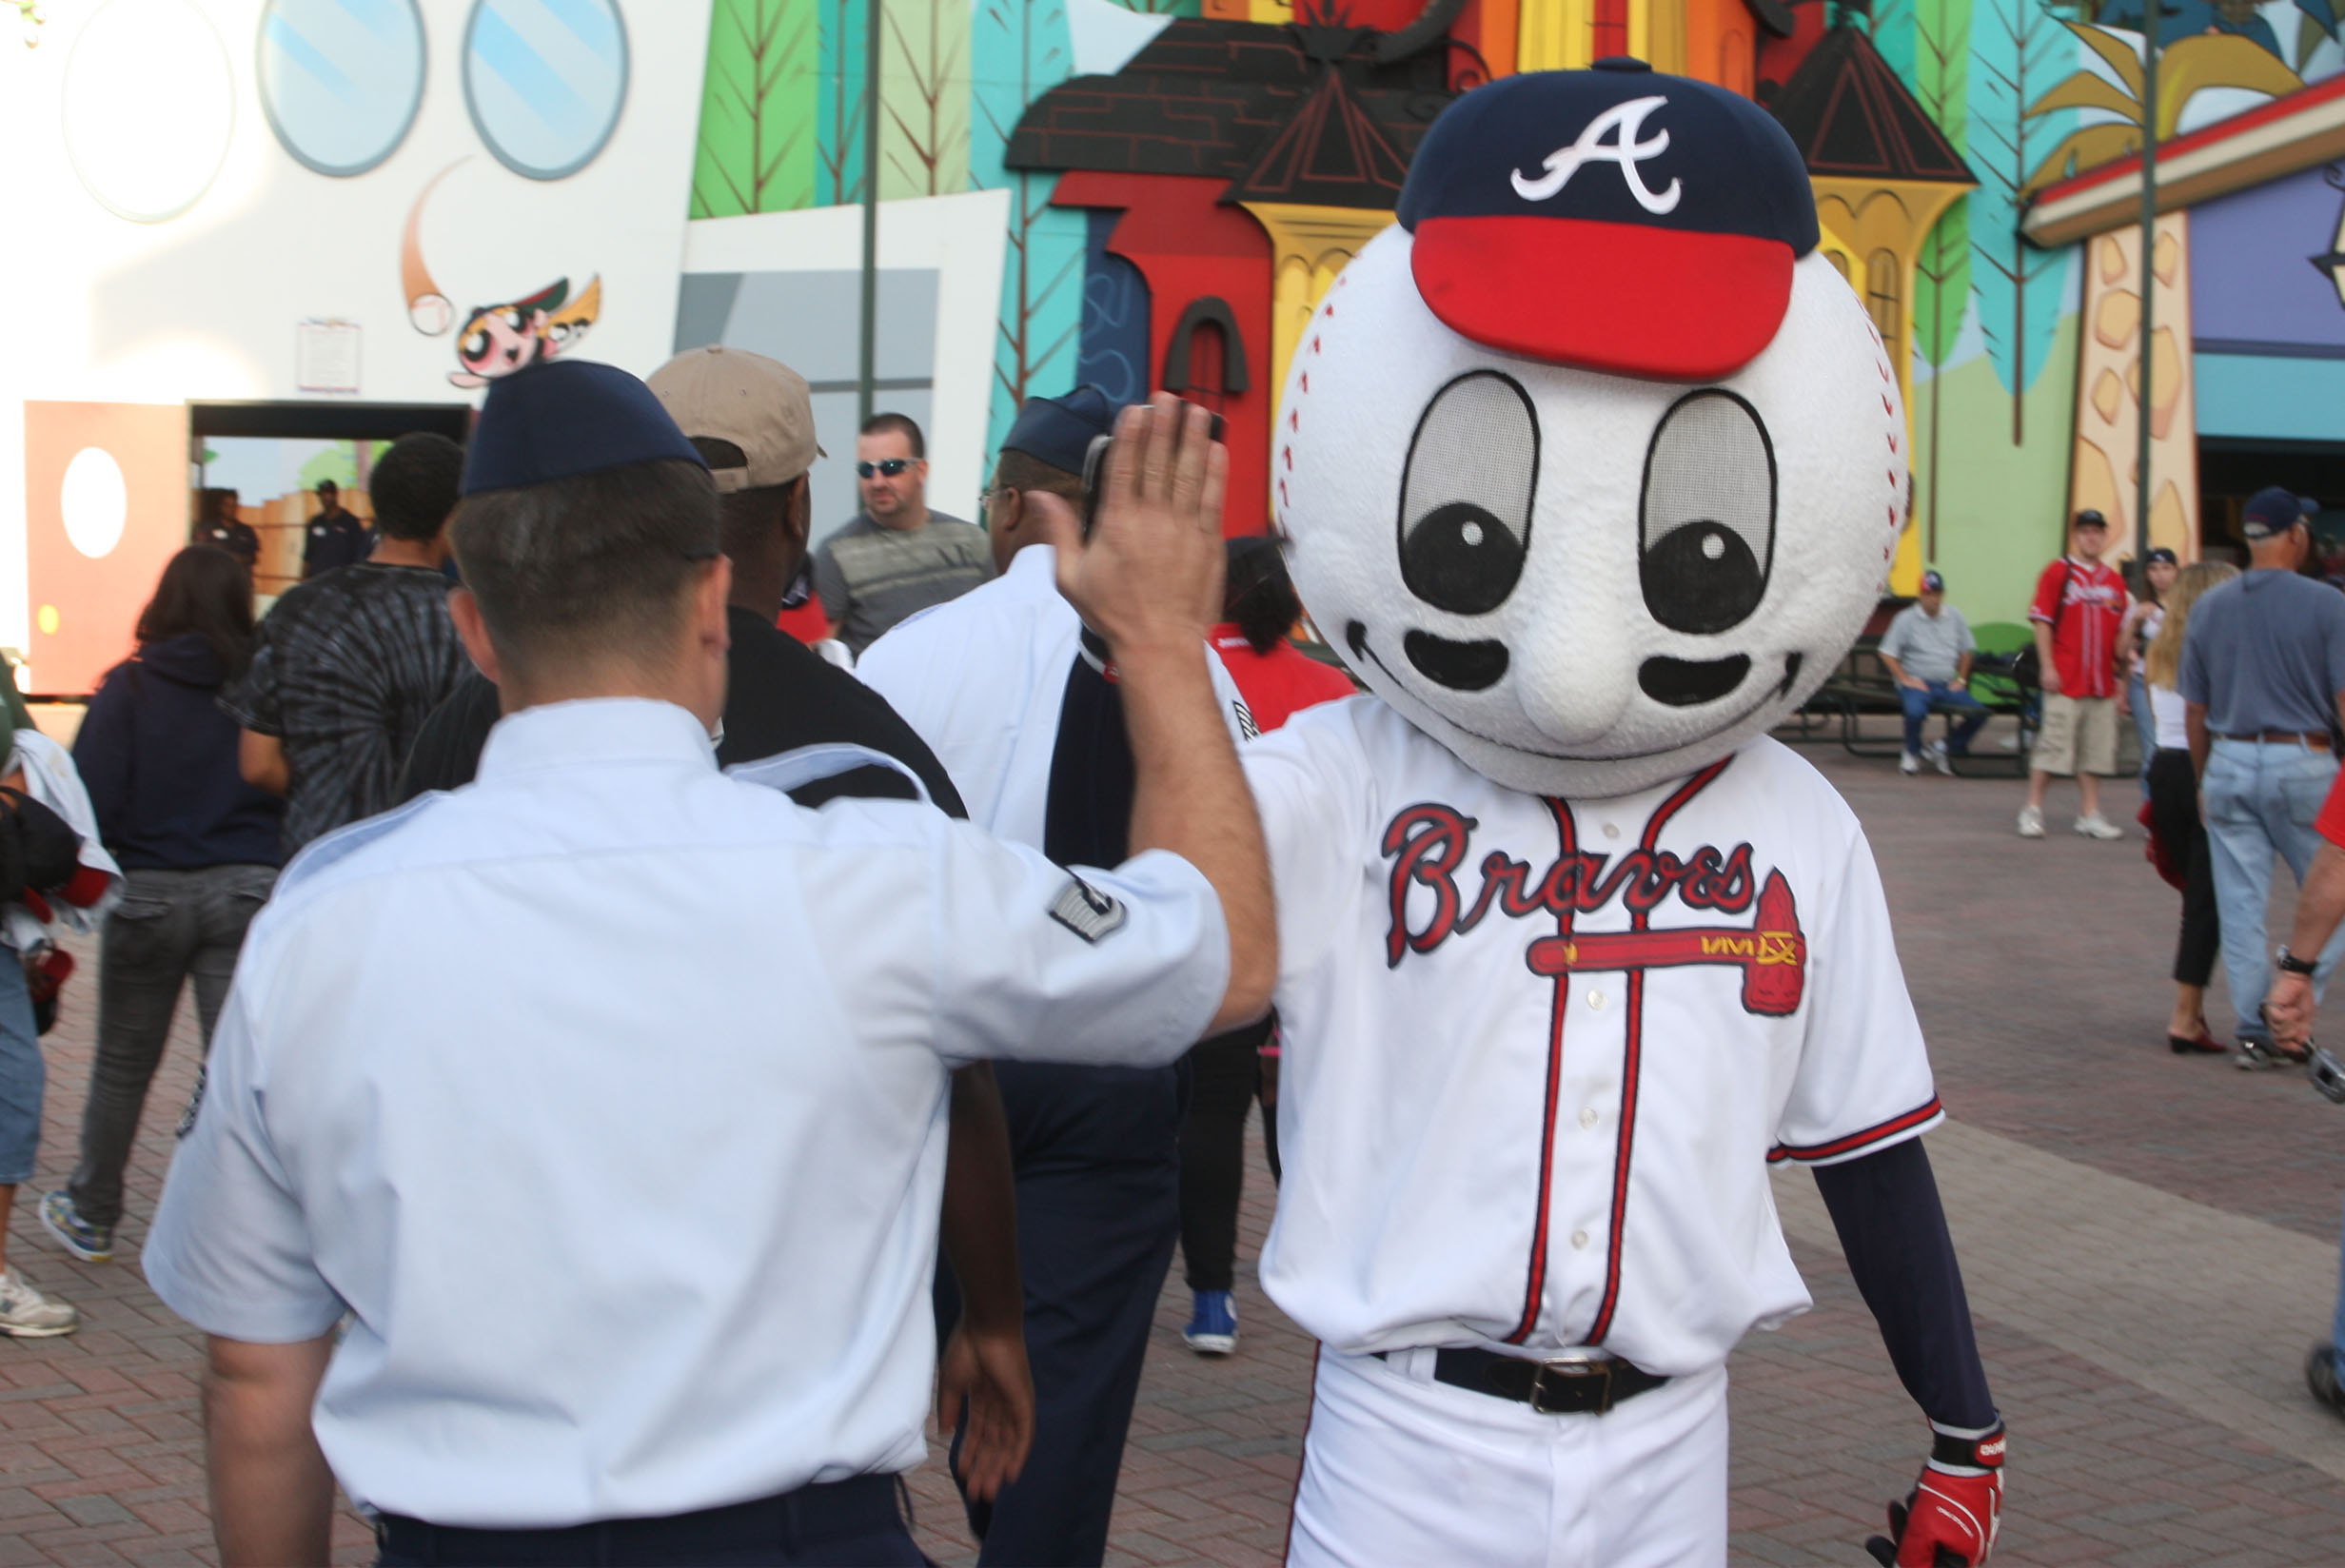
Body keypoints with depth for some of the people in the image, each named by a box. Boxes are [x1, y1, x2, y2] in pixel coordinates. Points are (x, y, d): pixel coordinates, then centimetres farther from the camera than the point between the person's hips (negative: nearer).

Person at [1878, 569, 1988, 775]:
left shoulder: (1955, 617, 10)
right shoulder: (1906, 618, -2)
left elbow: (1966, 650, 18)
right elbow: (1887, 653, -3)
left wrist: (1961, 679, 7)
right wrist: (1905, 680, -10)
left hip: (1947, 685, 4)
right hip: (1917, 683, -4)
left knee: (1979, 712, -15)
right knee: (1915, 711, -36)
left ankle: (1946, 748, 8)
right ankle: (1912, 754, -5)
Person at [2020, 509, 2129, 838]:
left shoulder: (2115, 581, 12)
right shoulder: (2058, 573, -1)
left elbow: (2121, 632, 17)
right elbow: (2041, 621, -4)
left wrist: (2122, 675, 11)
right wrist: (2048, 667, -11)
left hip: (2102, 683, 5)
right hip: (2065, 681, -5)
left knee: (2095, 749, 6)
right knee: (2053, 744, -5)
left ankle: (2090, 814, 12)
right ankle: (2032, 810, 4)